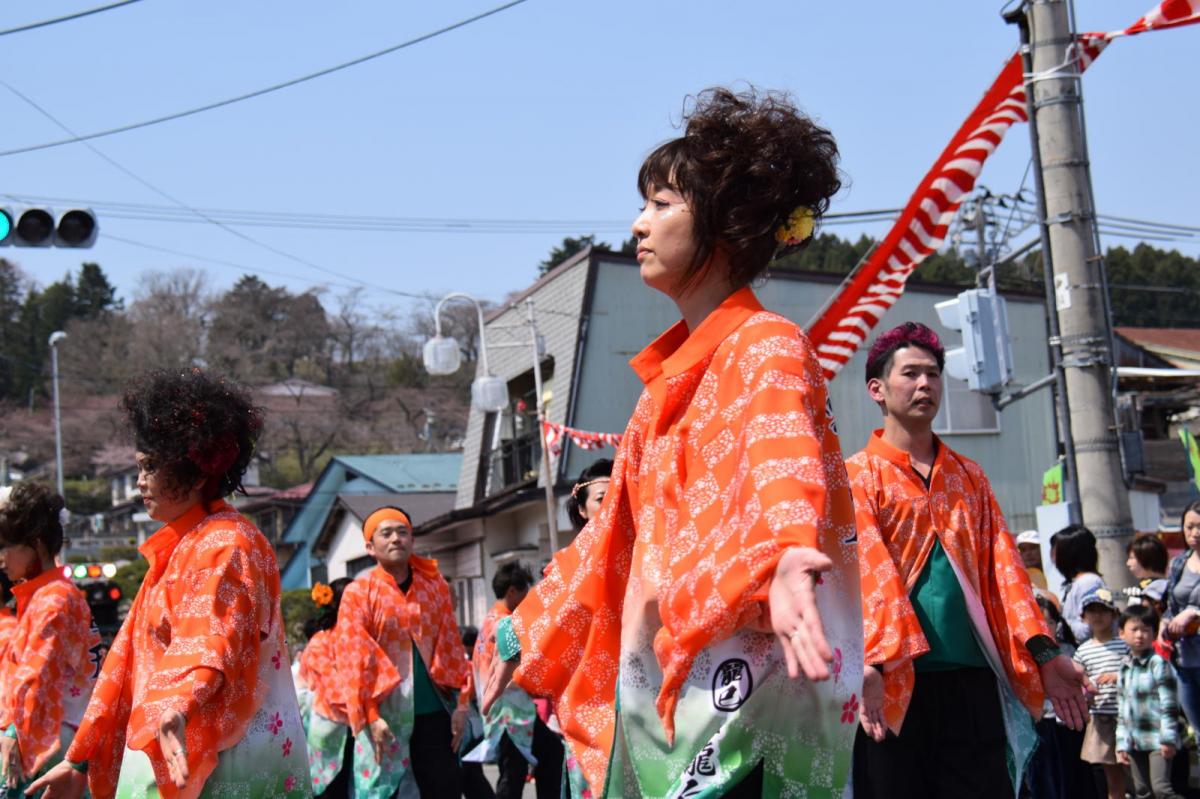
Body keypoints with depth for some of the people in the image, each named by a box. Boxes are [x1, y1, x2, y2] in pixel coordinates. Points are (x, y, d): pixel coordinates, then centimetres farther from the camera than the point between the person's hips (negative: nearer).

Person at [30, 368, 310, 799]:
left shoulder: (227, 547, -11)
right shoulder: (176, 548, 17)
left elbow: (213, 645, -29)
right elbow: (131, 662, 18)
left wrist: (177, 711, -48)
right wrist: (80, 762, 18)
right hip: (171, 761, 9)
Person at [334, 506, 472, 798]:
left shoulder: (435, 585, 9)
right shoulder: (358, 592, -2)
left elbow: (452, 645, 7)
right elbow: (353, 657, -8)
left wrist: (461, 703, 1)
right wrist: (369, 716, -15)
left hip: (434, 711, 3)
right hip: (385, 715, -3)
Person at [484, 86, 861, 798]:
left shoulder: (768, 348, -6)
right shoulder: (670, 374, 20)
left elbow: (787, 469, -28)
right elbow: (617, 532, 27)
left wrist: (785, 556, -49)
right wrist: (528, 633, 31)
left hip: (740, 669, -8)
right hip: (656, 680, 8)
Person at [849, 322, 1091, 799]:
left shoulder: (969, 477, 19)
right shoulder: (857, 476, 3)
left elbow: (1002, 566, 9)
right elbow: (867, 569, -11)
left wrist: (1043, 652, -5)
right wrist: (875, 661, -26)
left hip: (971, 681, 4)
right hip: (894, 683, -4)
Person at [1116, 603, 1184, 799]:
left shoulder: (1158, 663, -8)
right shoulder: (1125, 668, 12)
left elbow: (1169, 704, -11)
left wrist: (1168, 738, -15)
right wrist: (1122, 743, 12)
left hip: (1157, 739, -7)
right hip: (1135, 741, 7)